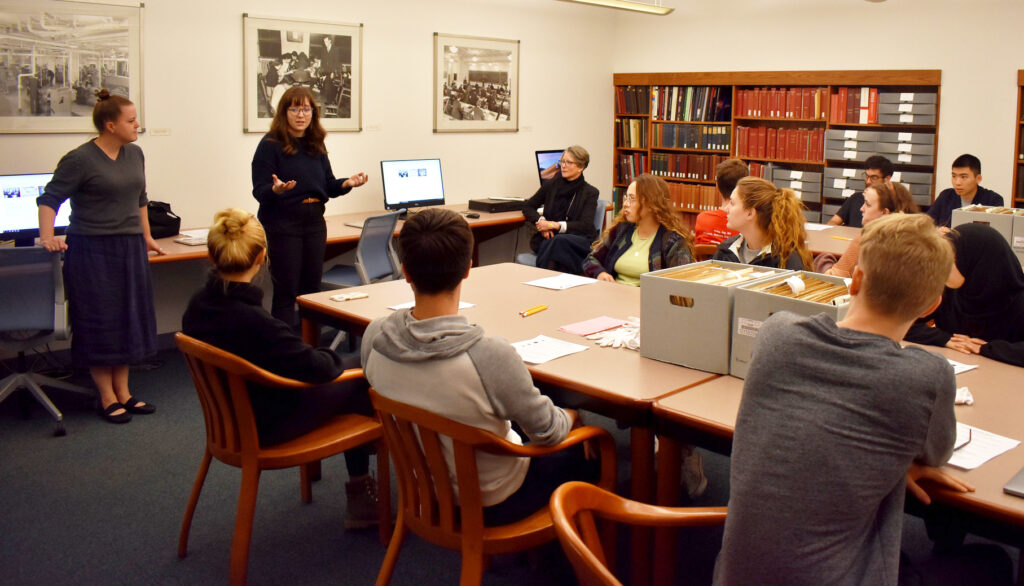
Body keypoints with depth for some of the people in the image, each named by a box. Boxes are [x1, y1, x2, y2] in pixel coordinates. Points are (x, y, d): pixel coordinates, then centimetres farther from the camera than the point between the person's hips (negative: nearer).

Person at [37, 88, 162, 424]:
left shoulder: (134, 154, 10)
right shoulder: (80, 159, -11)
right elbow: (50, 198, -12)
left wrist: (147, 237, 23)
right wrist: (47, 236, -26)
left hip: (129, 248, 7)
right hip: (92, 250, -7)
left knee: (129, 319, 10)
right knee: (100, 323, 0)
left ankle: (124, 392, 21)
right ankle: (108, 399, 10)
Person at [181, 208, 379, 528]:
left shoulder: (197, 305, -8)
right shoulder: (255, 322, -34)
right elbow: (315, 366, -25)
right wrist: (333, 358, -2)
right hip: (265, 426, -8)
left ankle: (361, 499, 31)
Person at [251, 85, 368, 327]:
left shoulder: (316, 145, 11)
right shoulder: (270, 145, -7)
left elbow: (328, 185, 14)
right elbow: (259, 191, -11)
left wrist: (347, 183, -6)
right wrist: (276, 189, -33)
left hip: (314, 222, 6)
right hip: (282, 224, -6)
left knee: (312, 288, 10)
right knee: (286, 291, -3)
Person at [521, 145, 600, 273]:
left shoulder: (590, 193, 4)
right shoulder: (551, 184, 12)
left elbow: (585, 226, -6)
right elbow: (527, 207, 20)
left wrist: (556, 225, -19)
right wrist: (540, 221, -3)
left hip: (580, 242, -2)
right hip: (549, 239, 2)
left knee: (559, 240, -37)